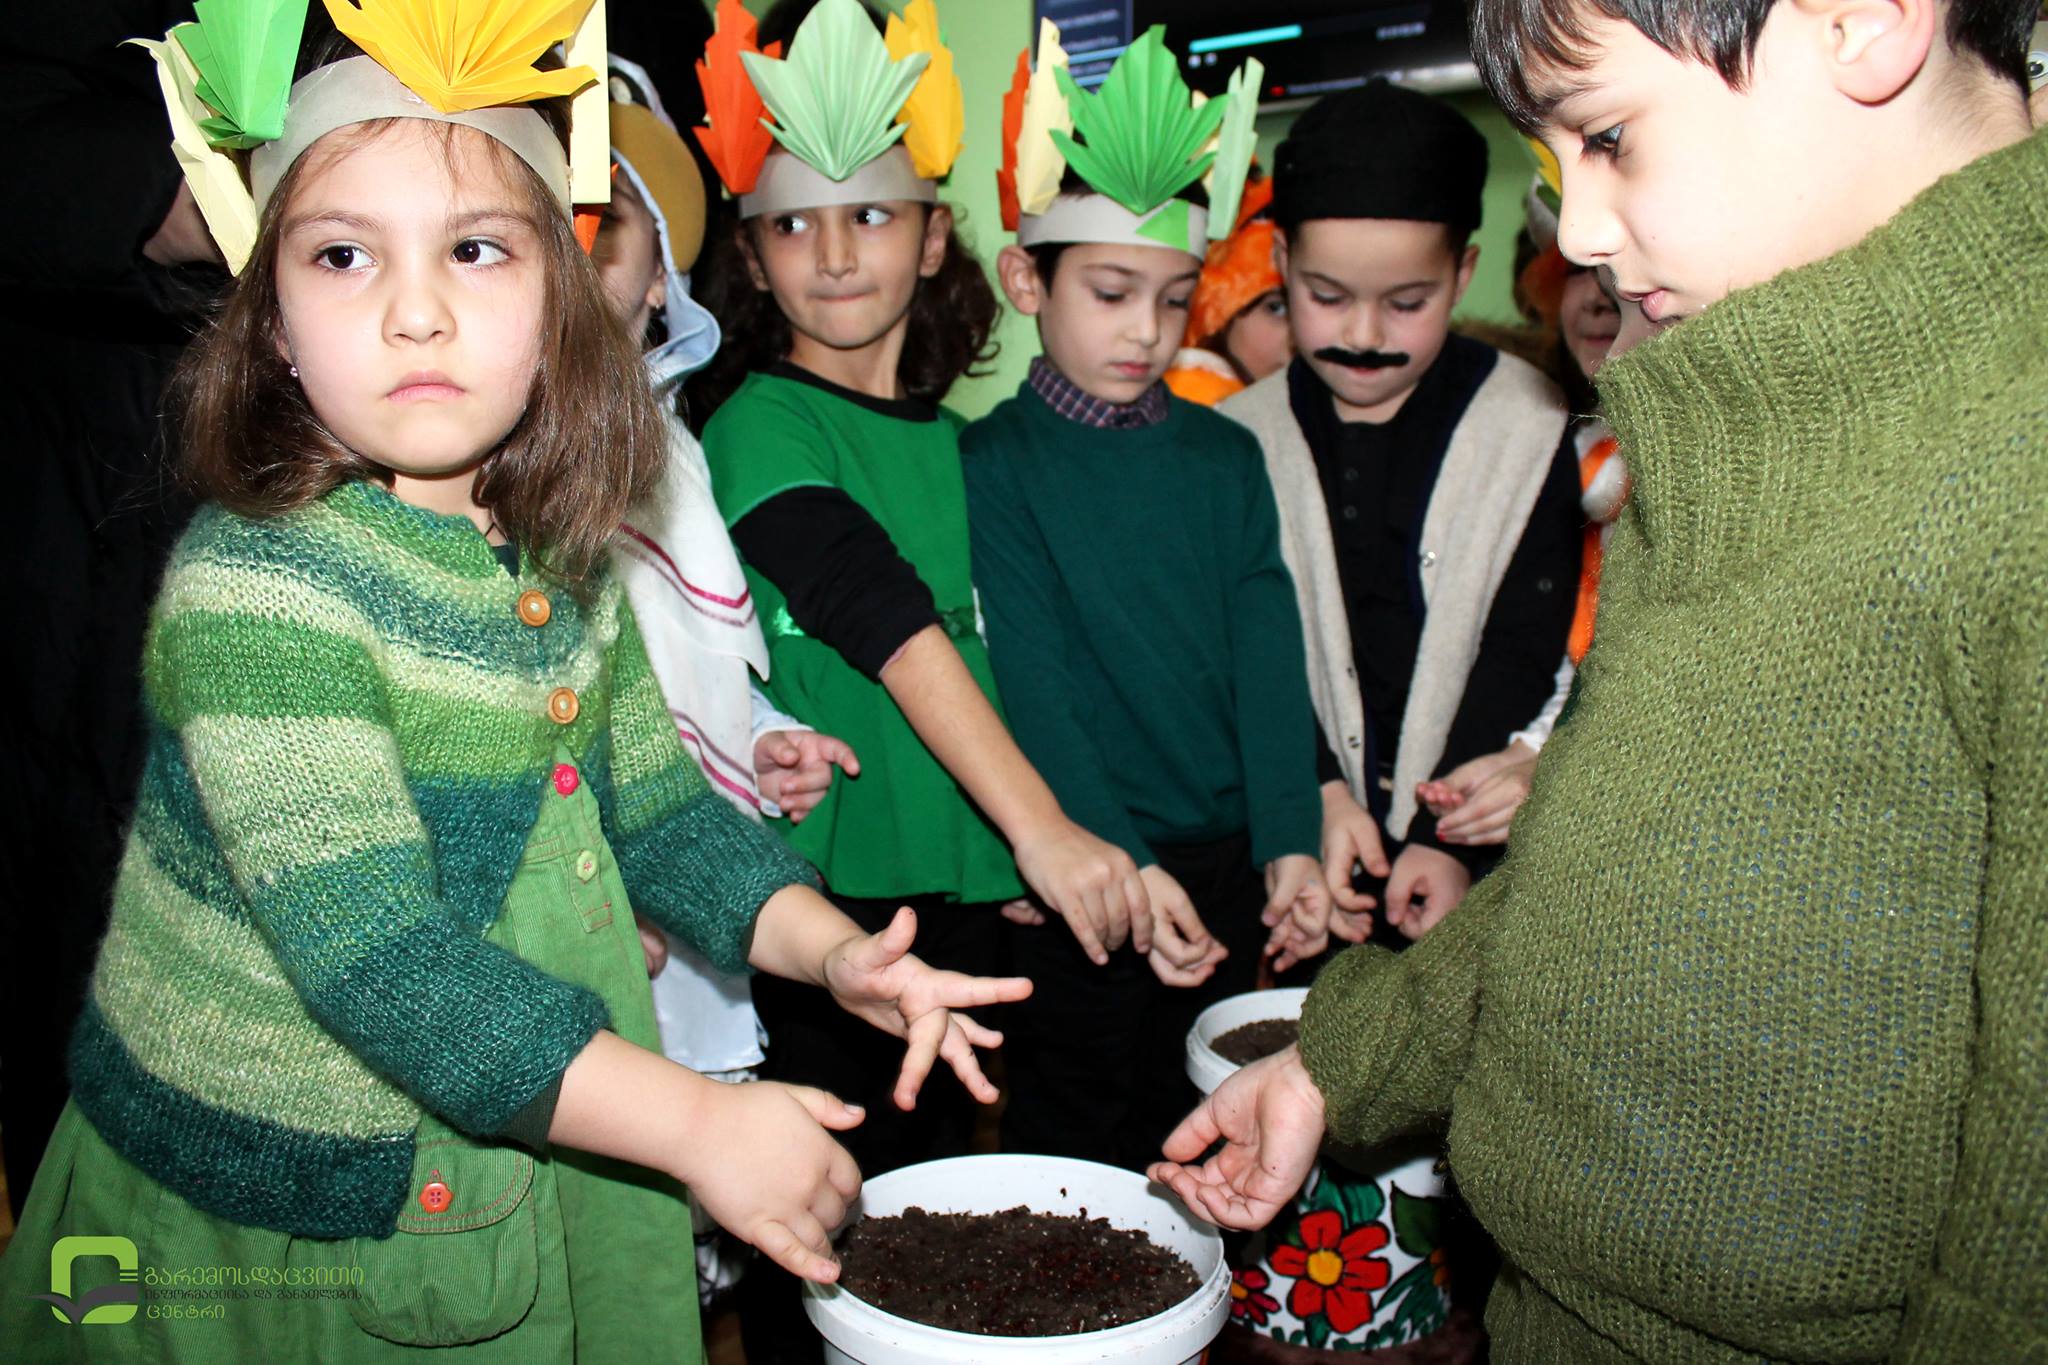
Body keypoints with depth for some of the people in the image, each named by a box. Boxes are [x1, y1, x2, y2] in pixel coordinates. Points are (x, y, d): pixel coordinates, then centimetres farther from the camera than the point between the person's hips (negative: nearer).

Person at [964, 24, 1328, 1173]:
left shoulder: (1226, 455, 6)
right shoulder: (995, 463, -5)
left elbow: (1269, 656, 0)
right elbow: (1035, 687, -12)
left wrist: (1291, 841, -12)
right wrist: (1121, 861, -21)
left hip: (1229, 862, 4)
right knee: (1074, 1160, 9)